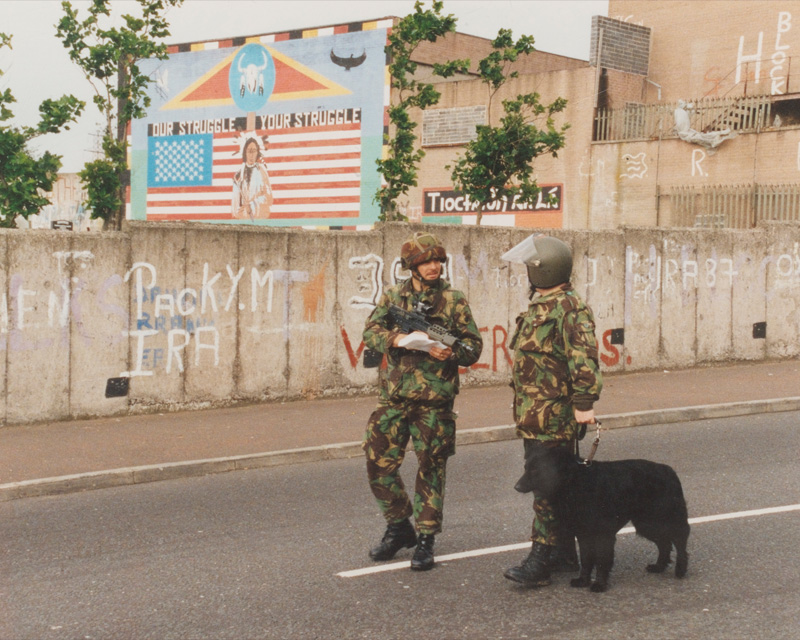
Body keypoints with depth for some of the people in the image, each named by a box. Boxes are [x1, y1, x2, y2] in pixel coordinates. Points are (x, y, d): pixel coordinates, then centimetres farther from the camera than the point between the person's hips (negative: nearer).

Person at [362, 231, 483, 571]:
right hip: (394, 398, 2)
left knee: (431, 469, 2)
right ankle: (399, 527, 23)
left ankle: (425, 539, 14)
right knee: (379, 464, 4)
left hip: (435, 402, -2)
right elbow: (371, 332, -4)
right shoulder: (392, 298, 8)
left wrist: (450, 353, -19)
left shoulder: (454, 301, 3)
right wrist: (402, 339, -22)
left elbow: (474, 346, 1)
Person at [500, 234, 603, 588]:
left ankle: (540, 561, -7)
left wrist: (584, 403, -25)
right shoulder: (540, 304, 17)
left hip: (555, 416, -10)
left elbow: (584, 359, -23)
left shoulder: (569, 308, -16)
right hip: (533, 413, 10)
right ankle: (564, 553, 25)